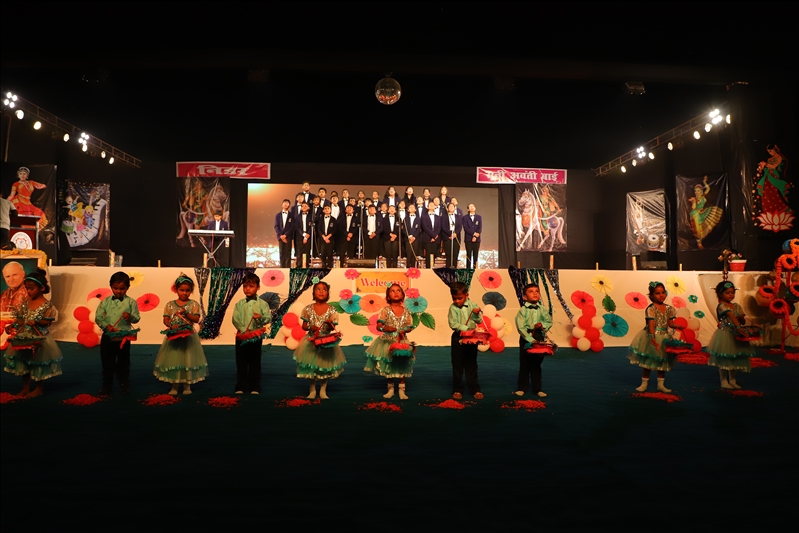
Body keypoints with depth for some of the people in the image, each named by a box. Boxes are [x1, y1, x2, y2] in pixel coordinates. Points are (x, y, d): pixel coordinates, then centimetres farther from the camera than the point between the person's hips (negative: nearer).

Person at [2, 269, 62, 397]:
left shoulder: (46, 305, -14)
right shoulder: (25, 303, 3)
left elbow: (48, 322, -15)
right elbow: (20, 318, 7)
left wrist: (36, 322, -30)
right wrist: (12, 325, -10)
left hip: (39, 339, -6)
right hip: (24, 338, 6)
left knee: (38, 364, 6)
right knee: (23, 362, 14)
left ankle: (39, 389, 20)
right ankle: (25, 388, 27)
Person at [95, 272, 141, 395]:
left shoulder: (131, 302, -4)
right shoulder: (105, 301, 1)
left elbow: (137, 318, -5)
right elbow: (98, 317, 0)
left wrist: (130, 316, -27)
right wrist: (107, 325, -17)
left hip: (124, 337, -2)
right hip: (107, 336, 2)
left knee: (123, 363, 9)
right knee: (107, 363, 11)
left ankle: (124, 386, 21)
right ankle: (107, 387, 24)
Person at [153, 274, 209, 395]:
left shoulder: (194, 304, 0)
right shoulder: (170, 304, 4)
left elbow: (196, 319, -8)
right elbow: (165, 320, 0)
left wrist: (186, 313, -21)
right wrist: (171, 325, -19)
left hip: (189, 336, -1)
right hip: (173, 335, 1)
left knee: (188, 360, 2)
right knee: (173, 360, 5)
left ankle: (187, 386, 14)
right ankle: (174, 386, 16)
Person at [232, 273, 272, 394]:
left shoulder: (262, 303, -1)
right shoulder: (239, 304, 3)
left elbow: (268, 318, -9)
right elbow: (235, 319, -6)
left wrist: (261, 317, -31)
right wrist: (243, 330, -19)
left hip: (256, 336, -1)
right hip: (242, 336, 1)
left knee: (255, 363, 6)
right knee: (241, 363, 8)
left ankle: (254, 388, 14)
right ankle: (240, 387, 18)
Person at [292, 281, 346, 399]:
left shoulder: (331, 310, -5)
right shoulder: (308, 308, -4)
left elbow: (332, 328, -5)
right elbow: (304, 326, 2)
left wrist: (330, 324, -27)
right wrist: (310, 328, -18)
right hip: (311, 341, 0)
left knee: (325, 365, 8)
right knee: (311, 366, 7)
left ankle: (323, 390, 22)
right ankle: (312, 390, 23)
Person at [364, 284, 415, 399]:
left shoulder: (406, 311, 1)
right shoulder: (386, 310, -5)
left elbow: (410, 326, 2)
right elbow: (379, 326, -8)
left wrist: (404, 330, -18)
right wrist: (385, 328, -28)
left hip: (401, 341, 1)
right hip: (387, 342, -1)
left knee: (402, 366, 7)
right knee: (388, 366, 8)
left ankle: (402, 390, 19)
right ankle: (390, 389, 23)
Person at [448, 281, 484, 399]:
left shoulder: (472, 305, -4)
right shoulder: (453, 307, -8)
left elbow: (480, 321, -4)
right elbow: (453, 324, -15)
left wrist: (477, 314, -23)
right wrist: (465, 328, -25)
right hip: (458, 338, -1)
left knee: (471, 364, 11)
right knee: (457, 365, 7)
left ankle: (475, 389, 19)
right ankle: (457, 390, 16)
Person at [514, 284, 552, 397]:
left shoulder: (542, 309, 2)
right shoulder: (523, 310, -10)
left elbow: (549, 322, 5)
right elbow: (521, 327, -15)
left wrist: (542, 325, -17)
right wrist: (530, 339, -22)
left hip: (540, 338, 3)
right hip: (526, 338, -3)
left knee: (536, 364, 11)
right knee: (525, 364, 6)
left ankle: (537, 388, 20)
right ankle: (521, 388, 17)